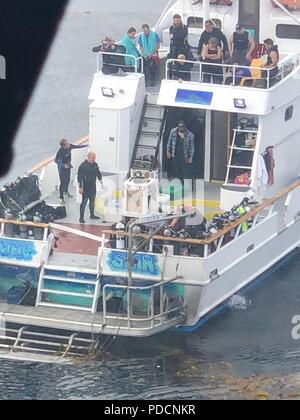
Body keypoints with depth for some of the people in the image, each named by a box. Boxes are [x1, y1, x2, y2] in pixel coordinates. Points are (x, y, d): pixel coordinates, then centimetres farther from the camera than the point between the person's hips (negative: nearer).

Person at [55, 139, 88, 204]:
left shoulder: (69, 146, -13)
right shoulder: (60, 152, -32)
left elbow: (77, 146, 4)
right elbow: (56, 161, -24)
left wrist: (86, 146, 8)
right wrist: (64, 165, -33)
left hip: (68, 166, 8)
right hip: (62, 168, -8)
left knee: (68, 179, 24)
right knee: (63, 182, -5)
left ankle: (66, 192, 48)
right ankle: (61, 197, 5)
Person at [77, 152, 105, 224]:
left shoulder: (95, 164, 4)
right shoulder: (83, 166, -17)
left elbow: (98, 174, 18)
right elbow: (80, 177, -17)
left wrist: (101, 183, 18)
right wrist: (80, 187, -19)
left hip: (93, 186, 7)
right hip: (86, 187, -7)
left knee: (92, 200, 19)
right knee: (84, 202, -6)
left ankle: (92, 215, 34)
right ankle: (81, 218, -3)